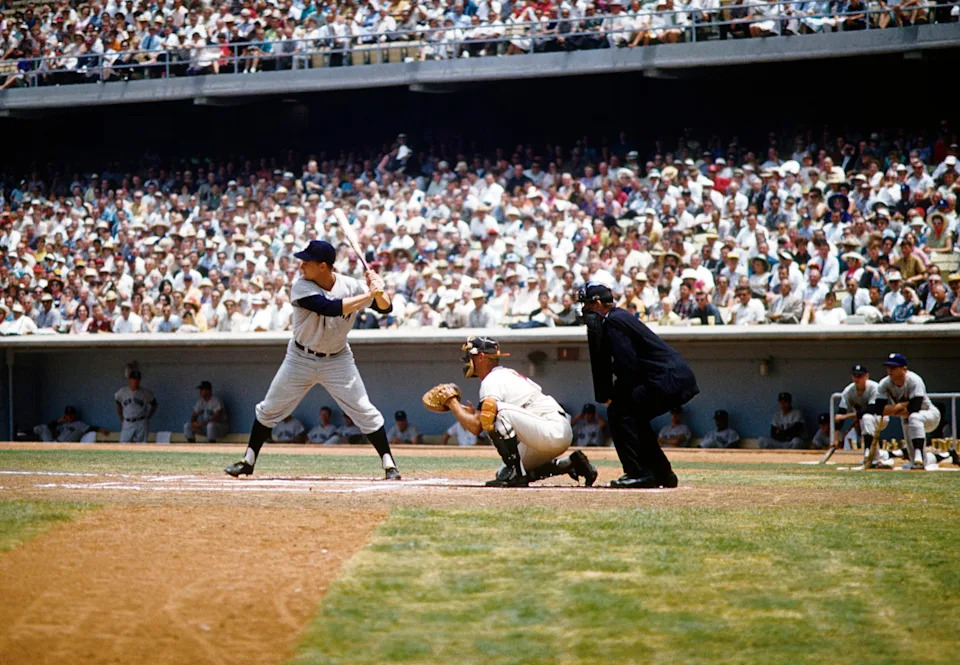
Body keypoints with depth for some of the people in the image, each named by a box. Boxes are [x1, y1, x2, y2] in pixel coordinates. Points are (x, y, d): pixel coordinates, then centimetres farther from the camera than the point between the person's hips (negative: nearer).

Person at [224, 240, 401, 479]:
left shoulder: (350, 286, -14)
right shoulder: (301, 288, -21)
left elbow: (385, 308, -10)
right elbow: (331, 308, -35)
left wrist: (378, 290, -30)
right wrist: (368, 295, -33)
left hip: (337, 360, 0)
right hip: (301, 359, 0)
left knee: (365, 412, -7)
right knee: (269, 410, 7)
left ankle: (388, 463, 3)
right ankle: (248, 460, 22)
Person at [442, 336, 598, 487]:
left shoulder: (492, 381, -9)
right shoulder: (508, 374, 21)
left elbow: (476, 427, -15)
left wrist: (453, 404, -2)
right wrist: (475, 414, 18)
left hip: (553, 433, -10)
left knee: (497, 411, -21)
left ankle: (515, 473, -20)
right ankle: (570, 465, 17)